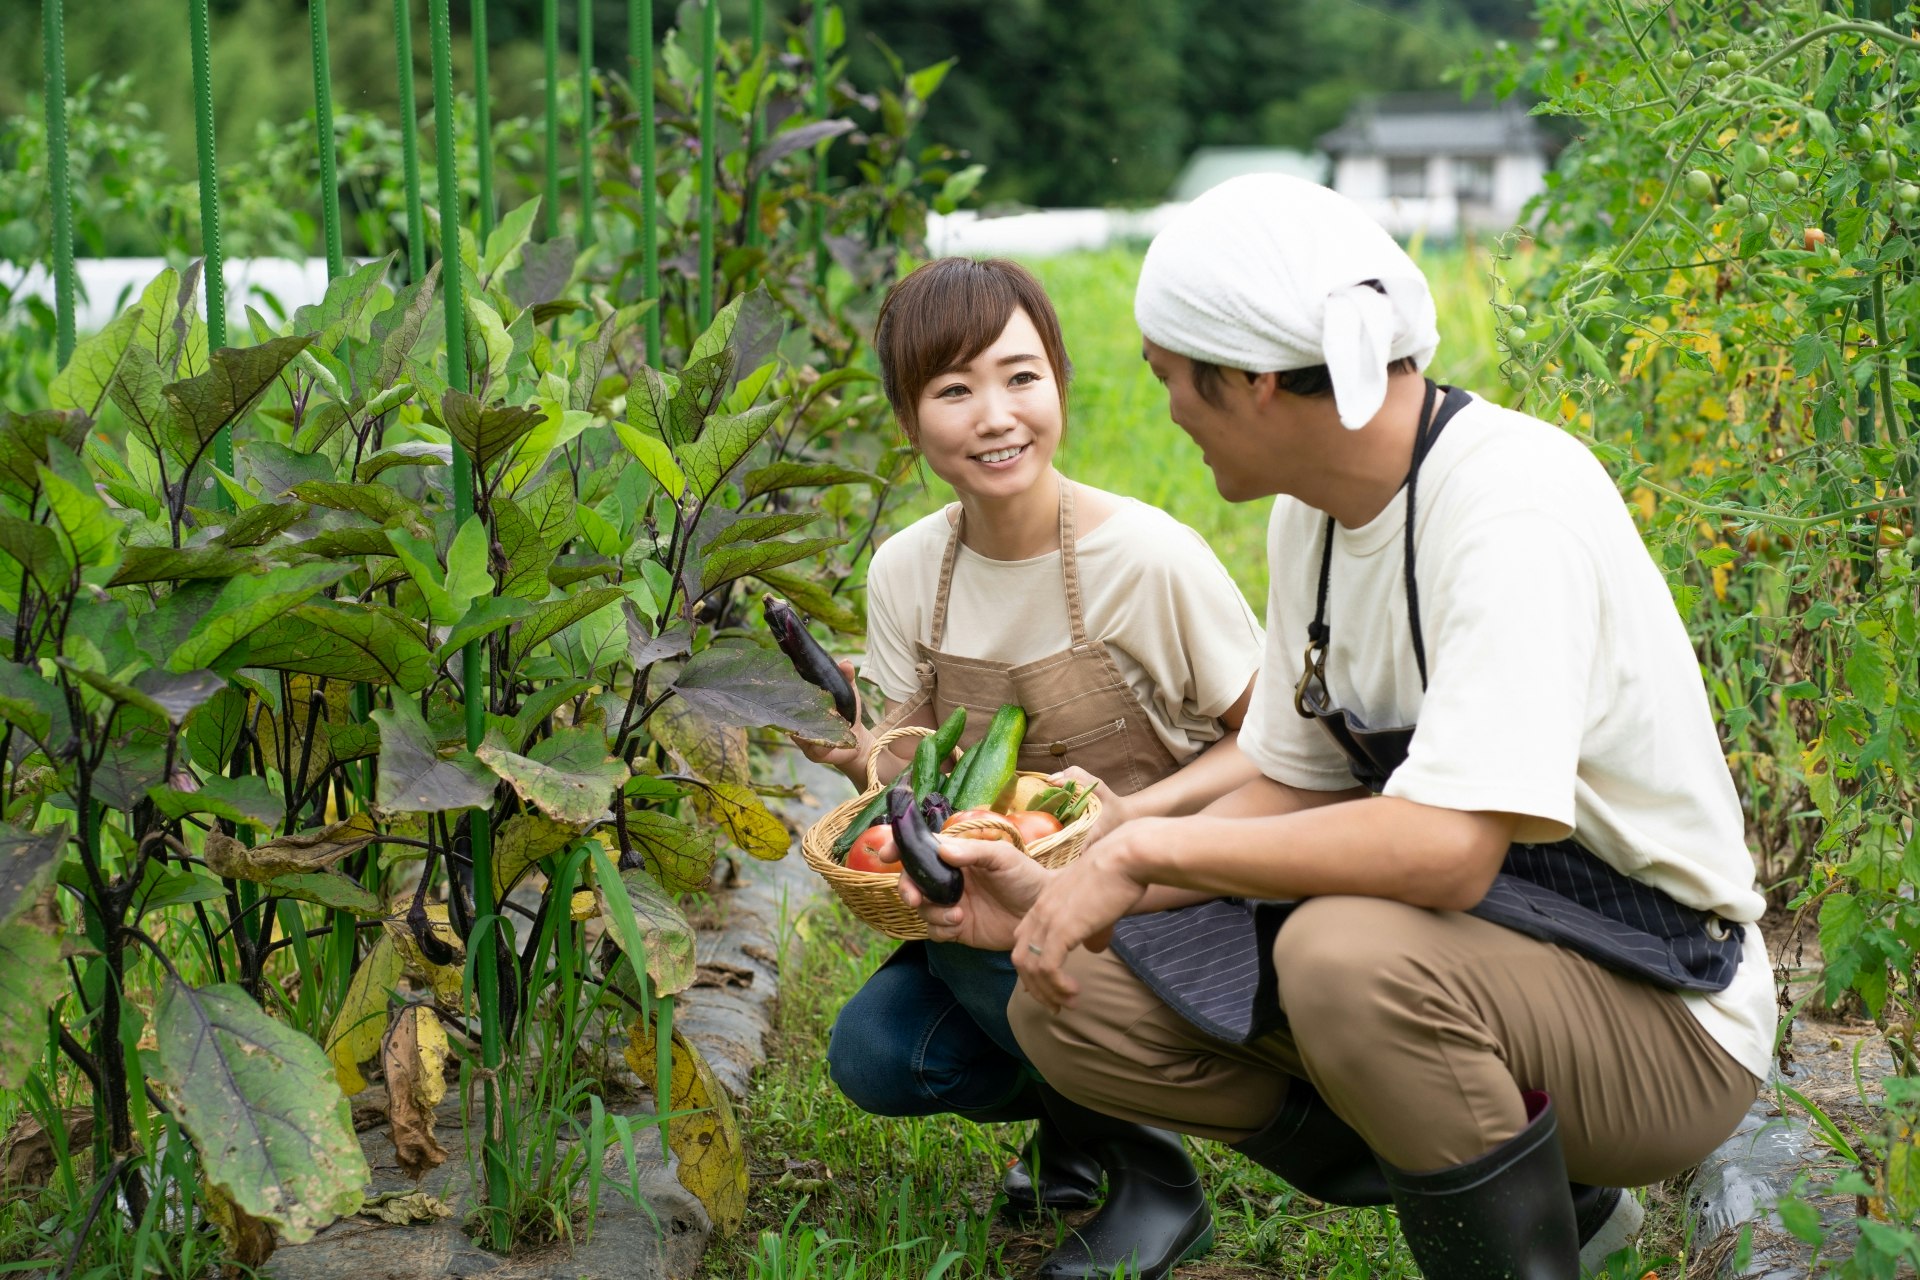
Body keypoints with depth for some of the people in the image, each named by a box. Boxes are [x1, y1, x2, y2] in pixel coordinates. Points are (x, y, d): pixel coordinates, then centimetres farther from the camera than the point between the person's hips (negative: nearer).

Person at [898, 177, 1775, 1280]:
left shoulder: (1517, 506, -24)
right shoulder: (1315, 507, 3)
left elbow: (1446, 846, -34)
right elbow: (1298, 794, 10)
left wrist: (1146, 851, -25)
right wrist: (1061, 892, 0)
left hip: (1661, 1021, -9)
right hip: (1459, 943, 9)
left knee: (1352, 955, -37)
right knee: (1074, 1000, 0)